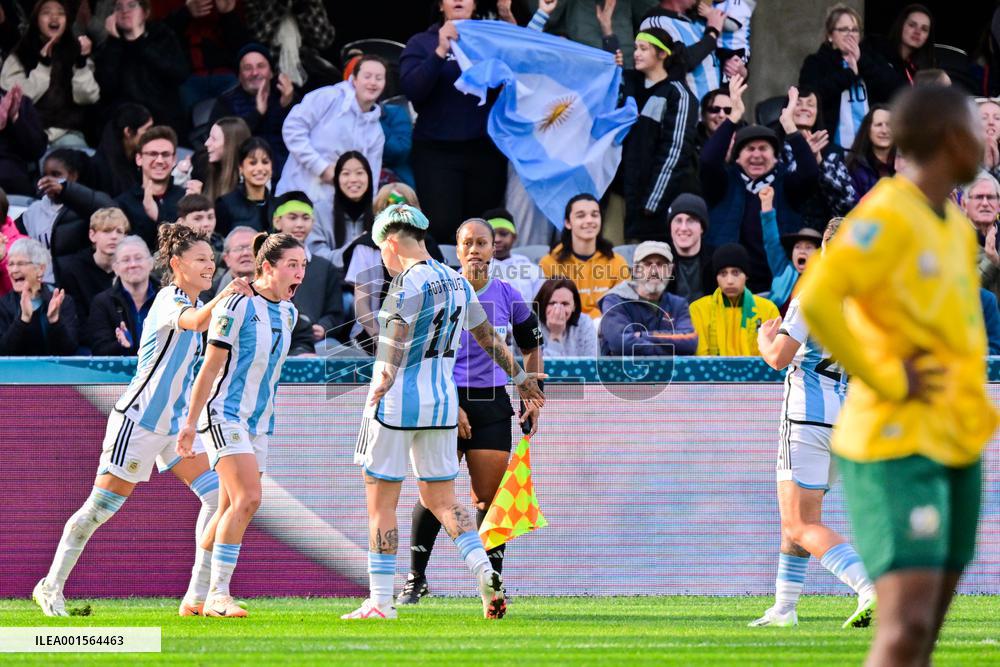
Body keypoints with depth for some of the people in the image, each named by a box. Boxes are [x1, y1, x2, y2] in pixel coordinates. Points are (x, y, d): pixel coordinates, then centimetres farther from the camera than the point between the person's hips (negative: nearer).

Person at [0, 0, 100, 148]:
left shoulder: (75, 52, 11)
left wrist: (82, 62, -14)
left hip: (67, 133, 1)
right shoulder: (18, 56, 6)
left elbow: (87, 97, 0)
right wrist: (42, 64, -12)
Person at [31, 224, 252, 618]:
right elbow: (191, 321, -41)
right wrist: (220, 299, -59)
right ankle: (51, 587, 12)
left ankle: (198, 597, -7)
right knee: (100, 507, -2)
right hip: (139, 419, -9)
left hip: (175, 422, 9)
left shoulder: (190, 301, 10)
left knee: (217, 495, -5)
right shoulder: (169, 301, -17)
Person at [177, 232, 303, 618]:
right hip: (224, 414, -8)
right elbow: (210, 367, -13)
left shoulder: (287, 312, 9)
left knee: (232, 509, 7)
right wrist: (191, 423, -12)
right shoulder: (237, 306, -14)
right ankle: (218, 594, -20)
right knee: (247, 499, -21)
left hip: (258, 423, 8)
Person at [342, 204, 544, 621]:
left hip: (396, 401, -7)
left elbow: (394, 353, -19)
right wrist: (520, 378, 33)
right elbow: (490, 339, 21)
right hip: (442, 402, 7)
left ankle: (379, 601, 1)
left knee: (380, 503, 1)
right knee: (440, 500, 14)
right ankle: (486, 575, -6)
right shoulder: (458, 284, 10)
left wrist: (376, 397, -15)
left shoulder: (408, 284, -14)